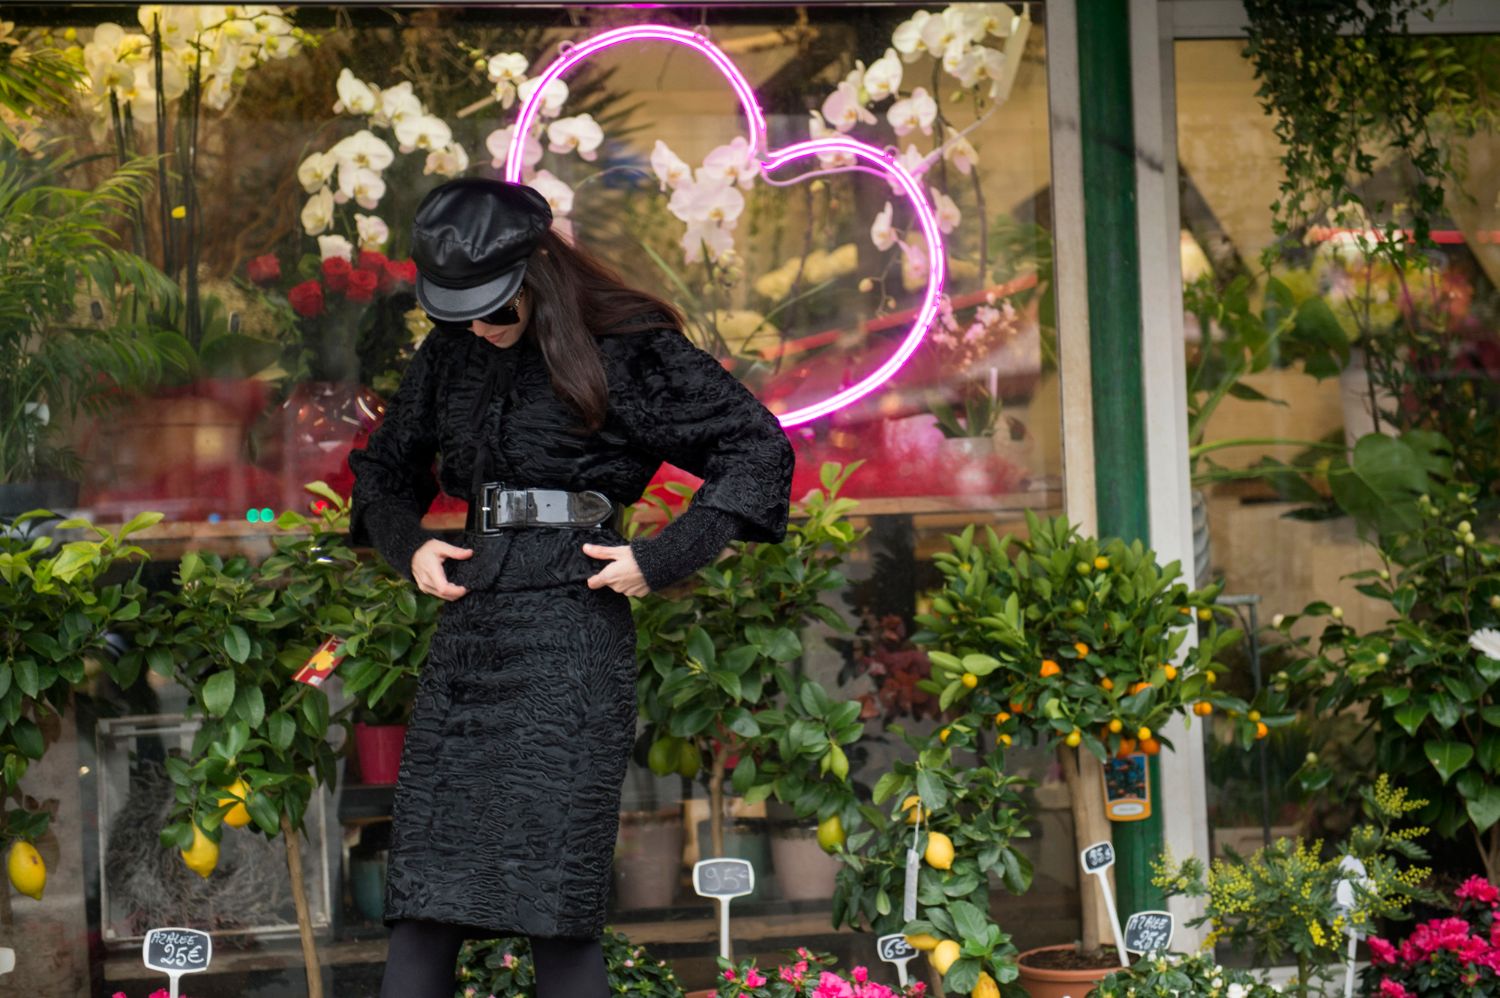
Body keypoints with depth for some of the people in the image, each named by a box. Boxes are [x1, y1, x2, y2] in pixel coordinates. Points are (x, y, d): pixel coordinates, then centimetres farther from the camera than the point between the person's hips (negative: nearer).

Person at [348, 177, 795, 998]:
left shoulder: (627, 351, -2)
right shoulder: (450, 355, 14)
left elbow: (758, 448, -1)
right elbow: (382, 471, 28)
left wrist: (663, 559, -8)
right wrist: (408, 545, 8)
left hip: (571, 631, -5)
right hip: (467, 632, 6)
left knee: (553, 910, -8)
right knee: (422, 909, 1)